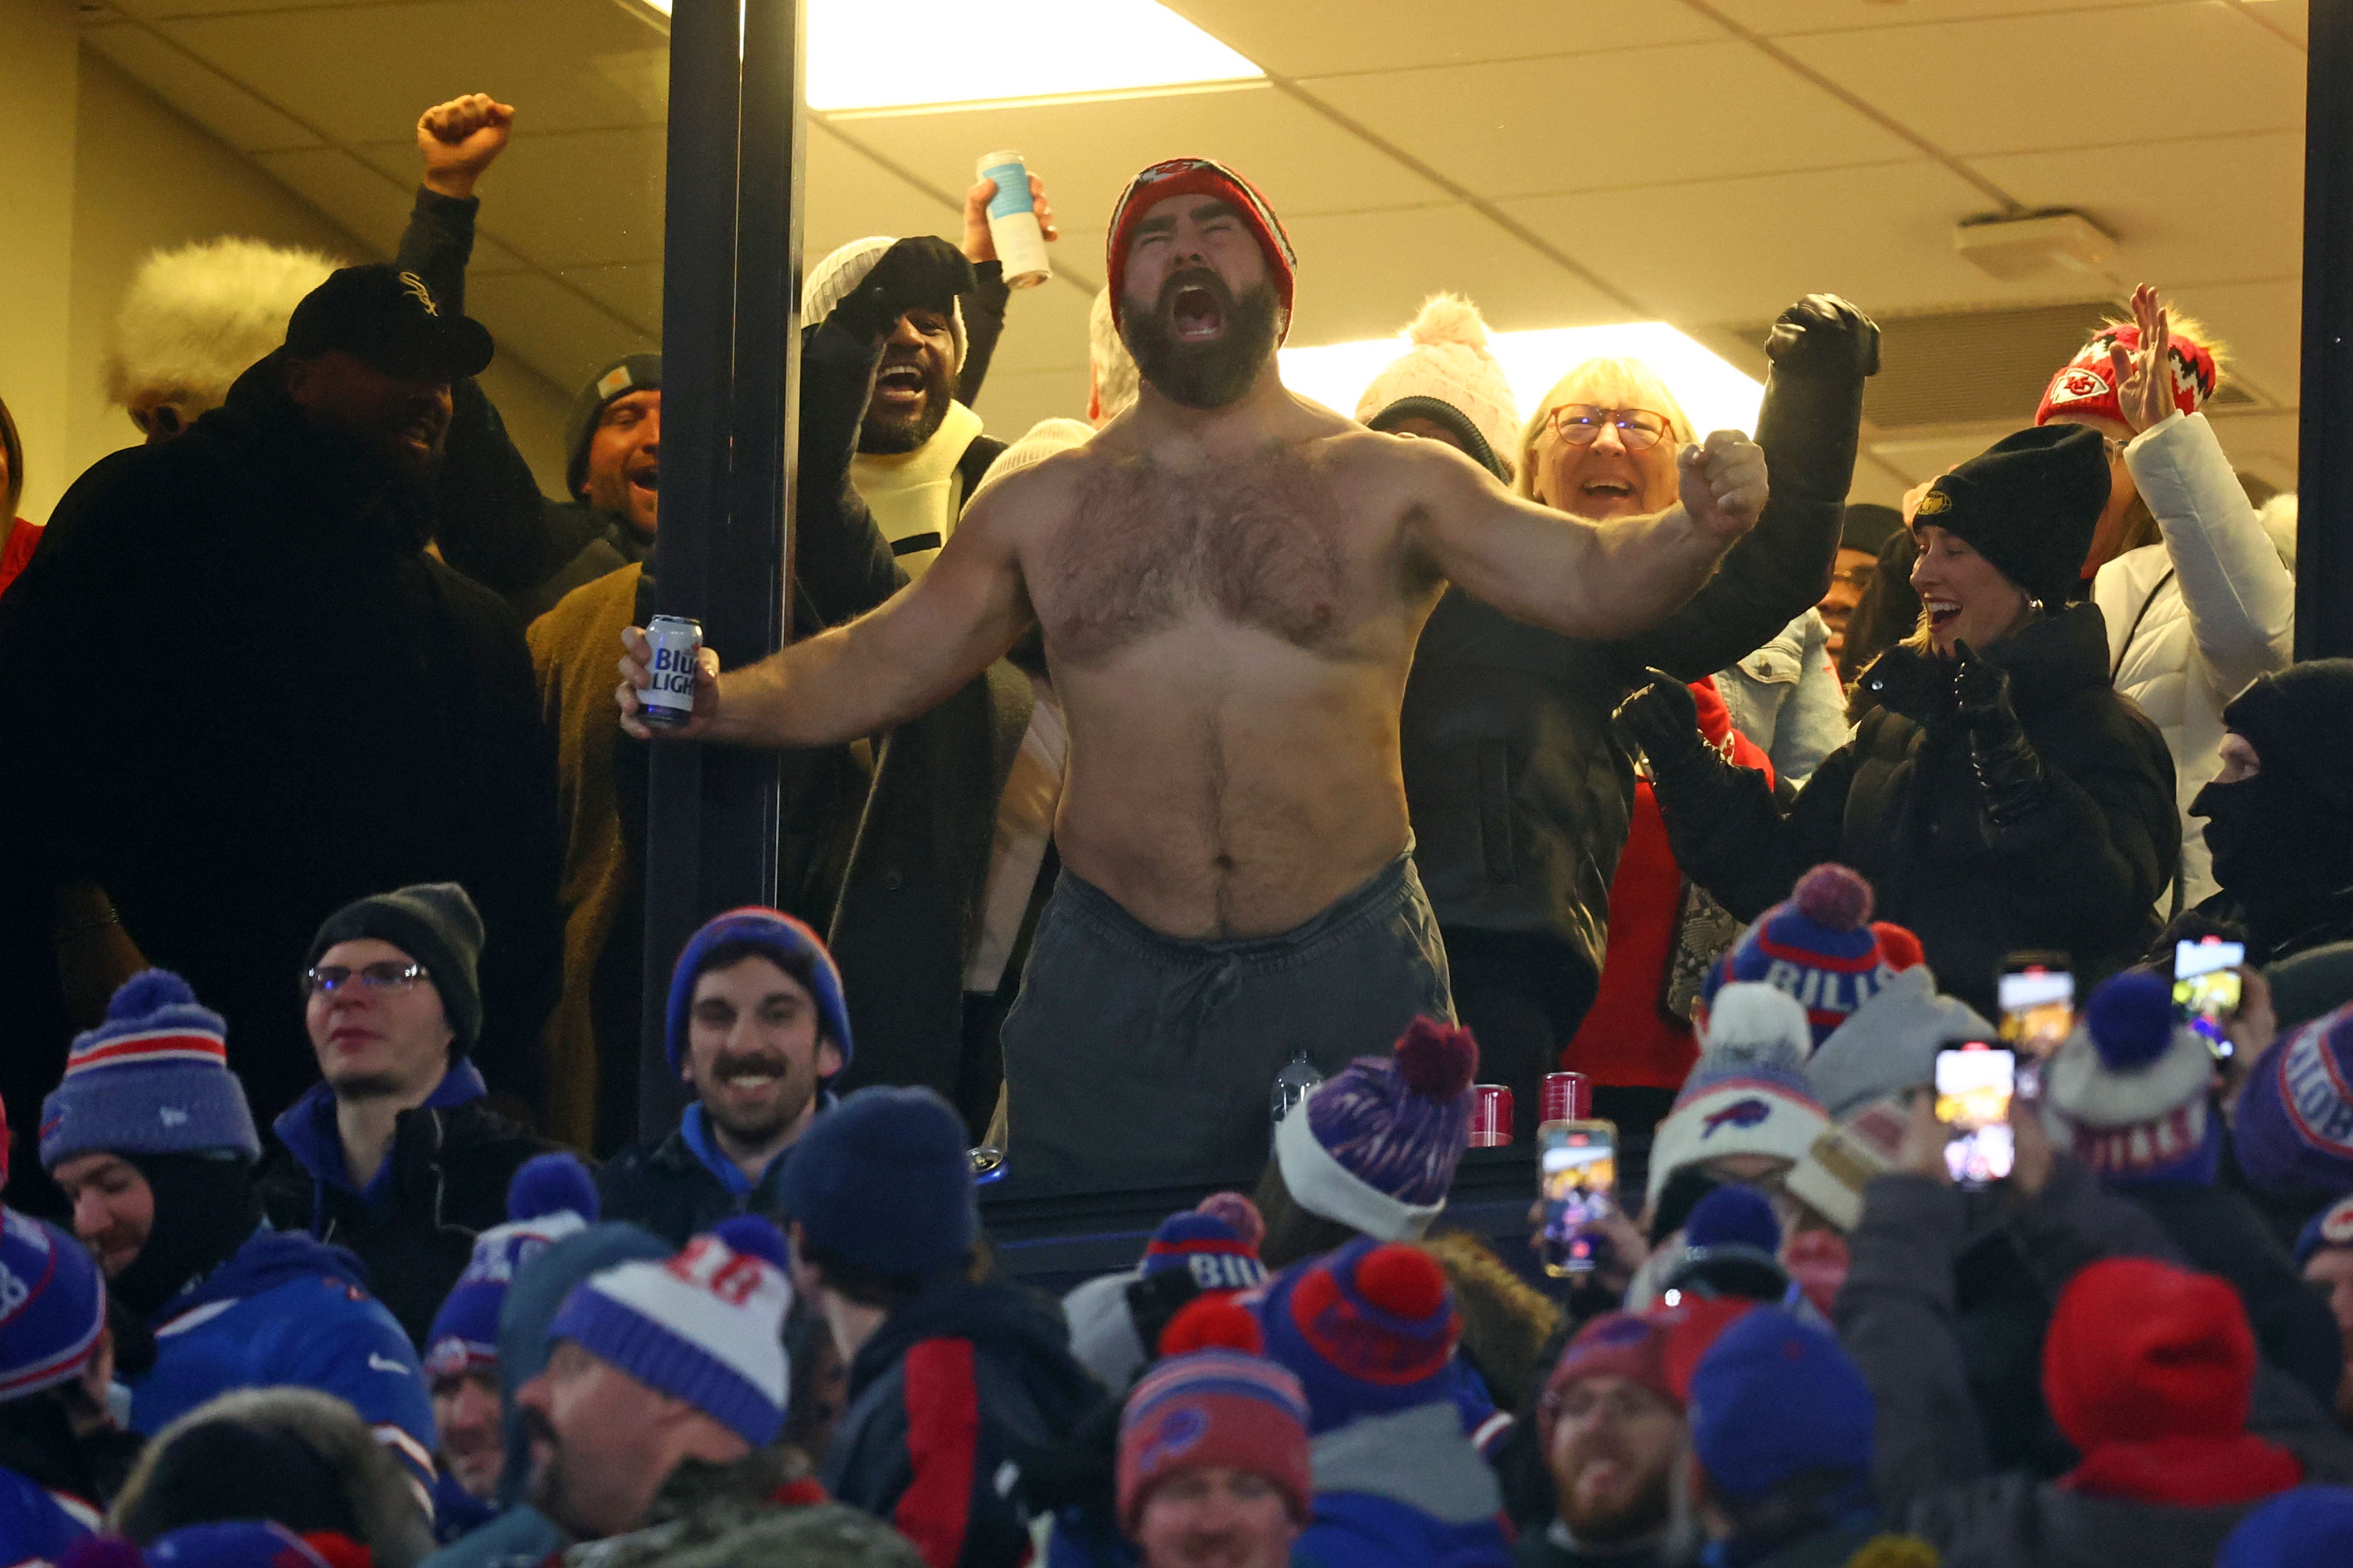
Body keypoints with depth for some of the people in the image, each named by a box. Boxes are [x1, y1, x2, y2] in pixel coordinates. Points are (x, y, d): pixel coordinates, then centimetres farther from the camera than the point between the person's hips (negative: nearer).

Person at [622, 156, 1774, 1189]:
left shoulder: (1387, 485, 3)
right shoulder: (1041, 509, 11)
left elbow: (1592, 583, -6)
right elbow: (875, 667, 15)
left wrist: (1695, 533, -26)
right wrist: (718, 704, -1)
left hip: (1348, 977, -2)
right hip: (1114, 981, 2)